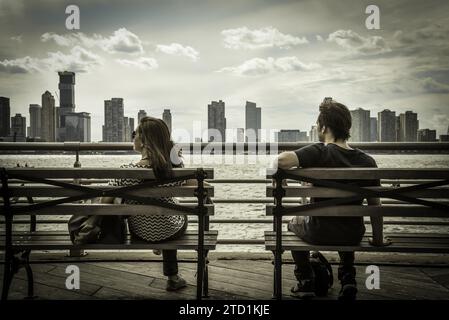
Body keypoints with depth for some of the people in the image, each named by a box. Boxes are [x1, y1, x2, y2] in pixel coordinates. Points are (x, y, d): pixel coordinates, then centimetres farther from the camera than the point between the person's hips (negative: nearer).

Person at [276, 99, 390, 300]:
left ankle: (306, 282, 31)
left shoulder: (320, 153, -19)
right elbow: (375, 205, -1)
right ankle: (348, 280, 28)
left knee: (294, 223, 30)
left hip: (319, 234, -4)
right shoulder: (367, 161, -5)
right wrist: (378, 239, 10)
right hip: (354, 236, 4)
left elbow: (281, 160, -36)